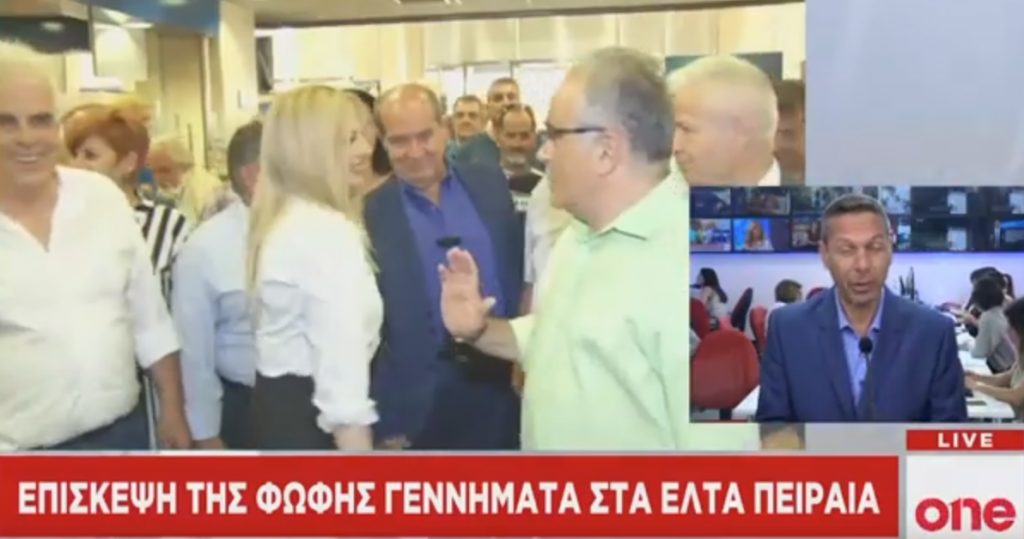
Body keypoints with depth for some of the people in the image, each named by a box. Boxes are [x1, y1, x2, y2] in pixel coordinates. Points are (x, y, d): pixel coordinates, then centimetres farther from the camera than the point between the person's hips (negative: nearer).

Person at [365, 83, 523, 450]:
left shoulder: (490, 183, 2)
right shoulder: (370, 214, -7)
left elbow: (519, 269, 9)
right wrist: (385, 424, -5)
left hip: (506, 384, 3)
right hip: (423, 402, -3)